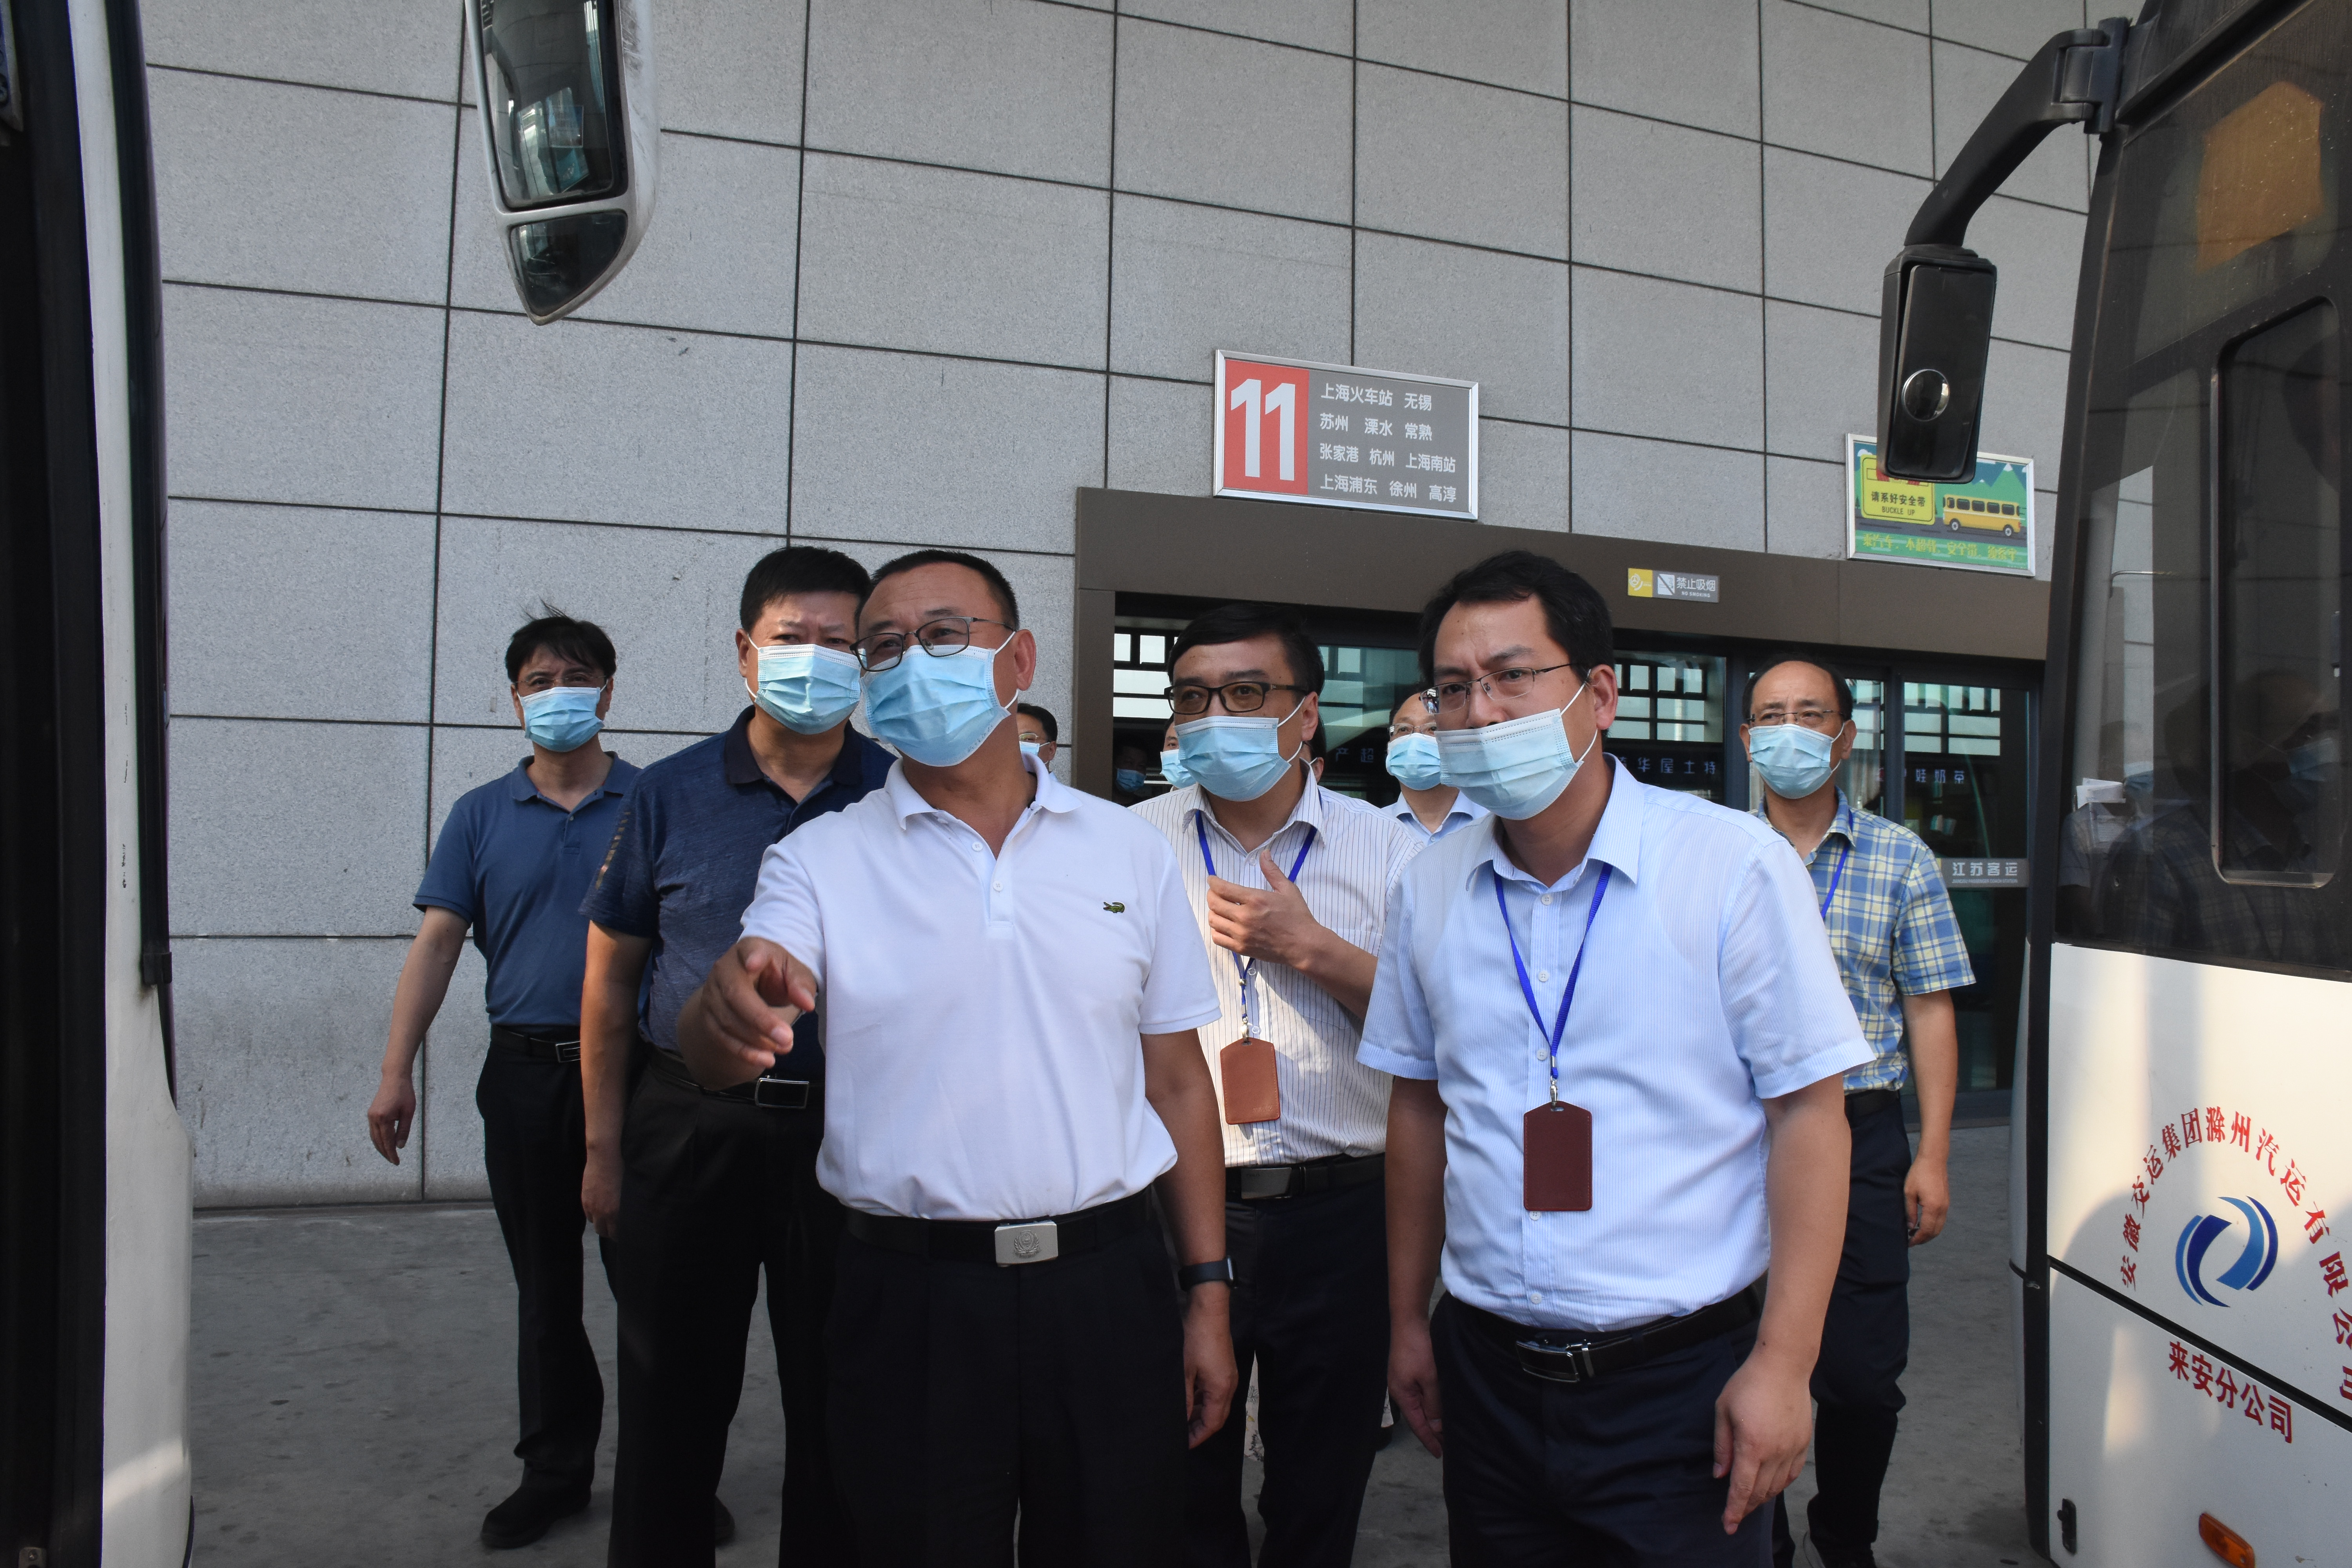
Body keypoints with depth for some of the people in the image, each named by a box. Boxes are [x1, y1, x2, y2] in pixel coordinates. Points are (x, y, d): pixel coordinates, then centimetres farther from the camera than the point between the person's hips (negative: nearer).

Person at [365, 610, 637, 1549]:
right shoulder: (481, 816, 8)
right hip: (524, 1074, 3)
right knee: (544, 1286, 13)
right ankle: (555, 1470, 27)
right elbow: (437, 942, 3)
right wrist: (397, 1070, -4)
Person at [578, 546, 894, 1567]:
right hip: (690, 1127, 1)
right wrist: (605, 1149, 3)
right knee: (672, 1401, 13)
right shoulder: (672, 794, 1)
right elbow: (611, 978, 5)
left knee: (839, 1402, 12)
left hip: (849, 1129, 0)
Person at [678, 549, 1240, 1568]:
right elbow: (719, 1054, -14)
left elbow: (1176, 1082, 6)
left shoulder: (1129, 851, 3)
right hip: (911, 1297, -1)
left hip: (1108, 1287, 2)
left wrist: (1209, 1294, 3)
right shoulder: (821, 861, 0)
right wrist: (730, 1005, -38)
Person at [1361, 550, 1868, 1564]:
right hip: (1487, 1373, 4)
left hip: (1682, 1376, -3)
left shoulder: (1734, 865, -10)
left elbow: (1809, 1111, -10)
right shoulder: (1427, 890, 2)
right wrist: (1408, 1320, 11)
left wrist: (1784, 1363, -13)